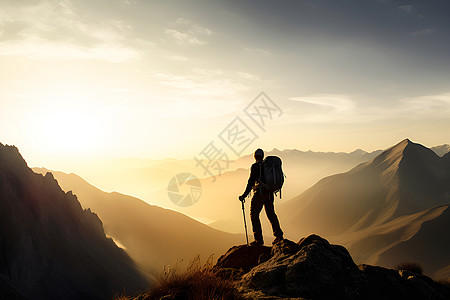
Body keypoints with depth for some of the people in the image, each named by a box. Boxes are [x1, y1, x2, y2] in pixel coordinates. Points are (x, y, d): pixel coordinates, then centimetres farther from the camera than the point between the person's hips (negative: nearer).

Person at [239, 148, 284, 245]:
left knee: (254, 214, 0)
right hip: (269, 193, 7)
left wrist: (244, 195, -12)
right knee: (271, 214, 17)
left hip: (259, 193, -7)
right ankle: (278, 235, 12)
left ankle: (259, 239, -3)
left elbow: (251, 181, -14)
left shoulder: (255, 166, -7)